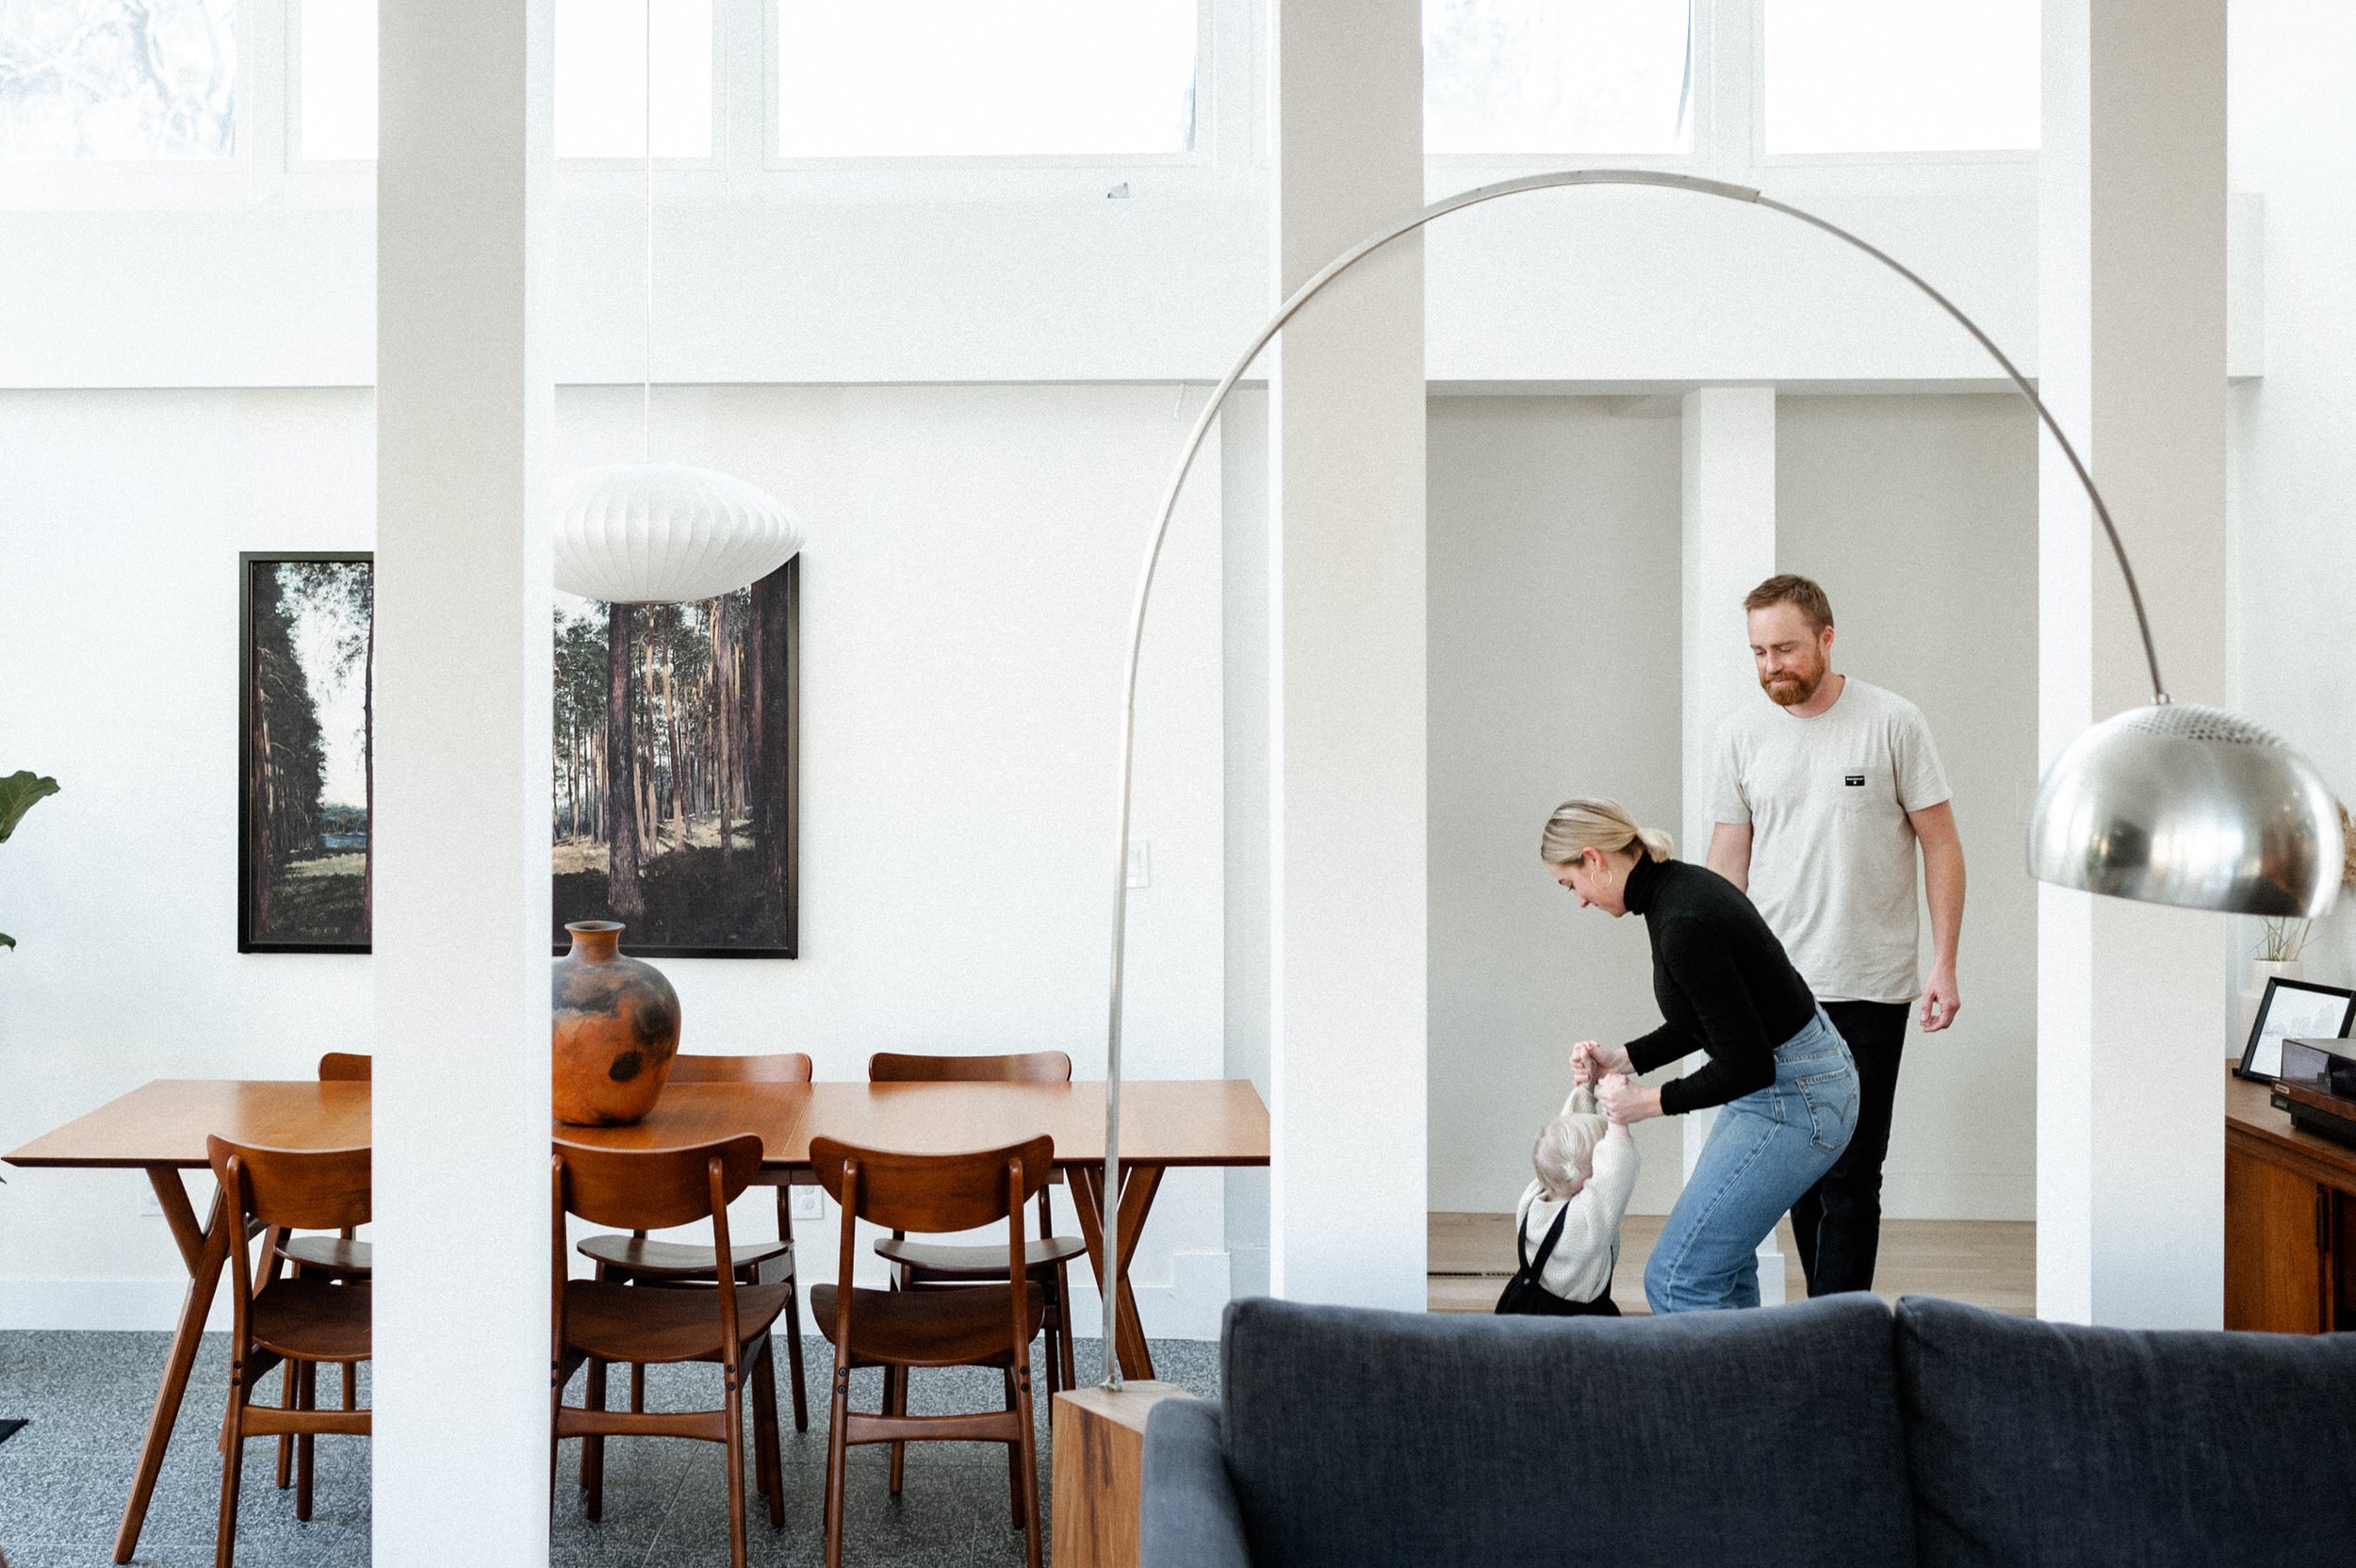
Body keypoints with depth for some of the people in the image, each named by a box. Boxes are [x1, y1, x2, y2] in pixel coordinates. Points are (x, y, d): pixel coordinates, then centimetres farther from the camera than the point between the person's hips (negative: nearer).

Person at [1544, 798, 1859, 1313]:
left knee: (1678, 1276, -7)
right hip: (1796, 1073, 11)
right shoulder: (1678, 886, 4)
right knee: (1722, 1254, 22)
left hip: (1794, 1100, -10)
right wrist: (1624, 1057, 8)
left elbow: (1747, 1066, -26)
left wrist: (1652, 1101, -13)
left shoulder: (1684, 922, -27)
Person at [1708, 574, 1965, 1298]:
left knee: (1851, 1175, -3)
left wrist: (1943, 964, -7)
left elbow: (1941, 846, -1)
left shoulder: (1893, 722, -4)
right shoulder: (1741, 733, 5)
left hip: (1867, 988, -3)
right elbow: (1727, 861, 9)